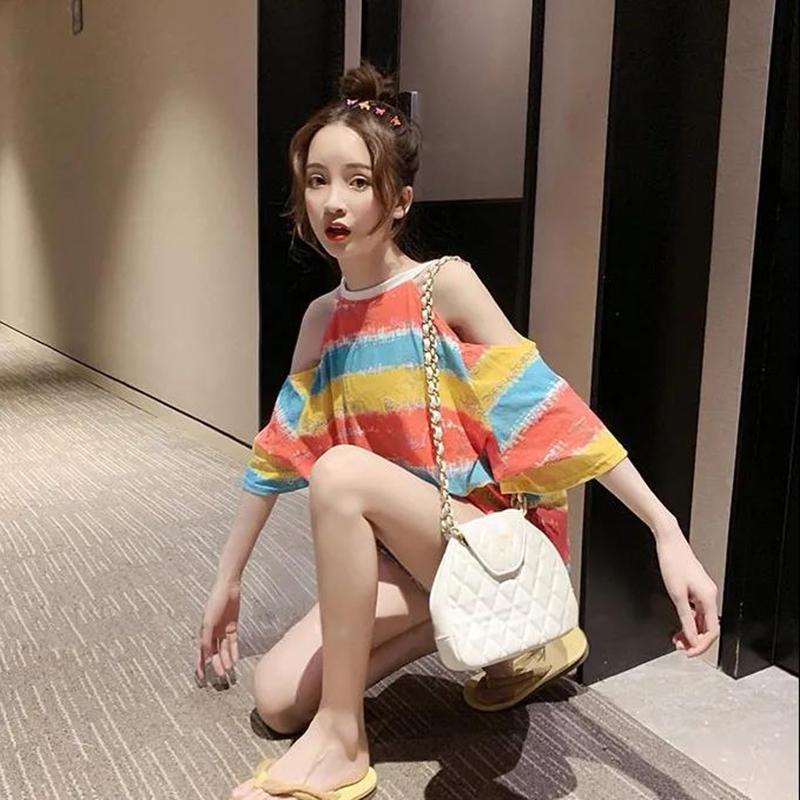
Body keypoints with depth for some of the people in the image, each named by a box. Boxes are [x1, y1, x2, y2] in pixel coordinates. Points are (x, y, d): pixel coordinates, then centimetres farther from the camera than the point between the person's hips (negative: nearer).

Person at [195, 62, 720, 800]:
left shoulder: (446, 283, -13)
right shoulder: (322, 319, 4)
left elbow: (547, 402, -18)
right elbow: (280, 450, 8)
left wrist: (668, 533, -24)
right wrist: (229, 578, 13)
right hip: (407, 552, 6)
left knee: (340, 471, -31)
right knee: (277, 699, -3)